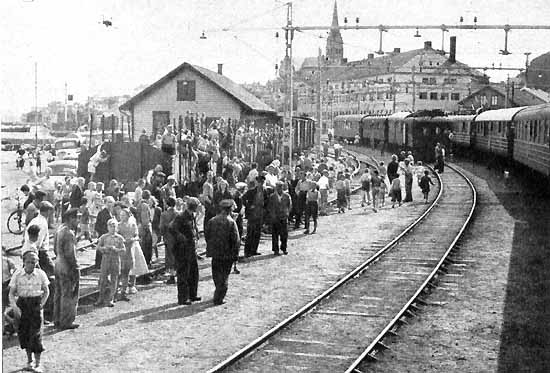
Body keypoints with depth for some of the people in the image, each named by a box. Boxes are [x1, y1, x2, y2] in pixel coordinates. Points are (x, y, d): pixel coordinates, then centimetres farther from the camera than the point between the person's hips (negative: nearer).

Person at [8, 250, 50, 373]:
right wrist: (15, 306, -19)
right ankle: (29, 360, 25)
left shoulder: (40, 274, -7)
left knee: (35, 333, -6)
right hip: (22, 304, 2)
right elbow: (11, 293, -4)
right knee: (23, 333, 5)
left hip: (36, 305, -2)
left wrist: (42, 304, -8)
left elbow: (46, 291, 6)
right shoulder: (17, 274, -7)